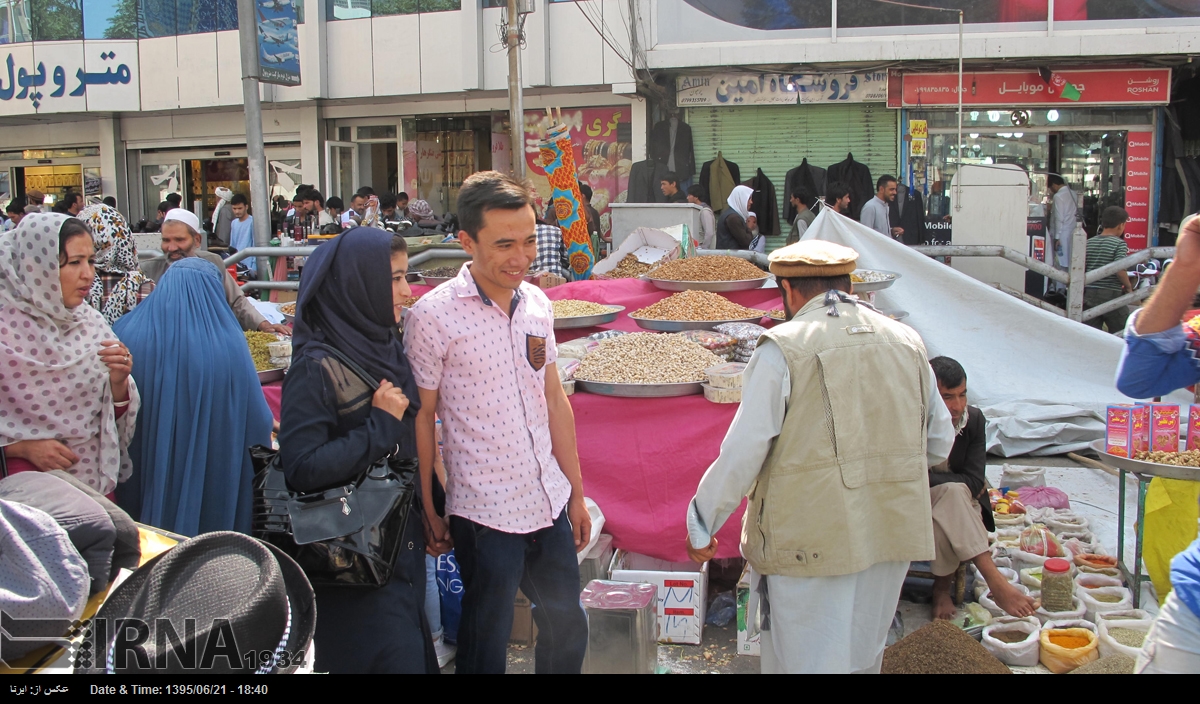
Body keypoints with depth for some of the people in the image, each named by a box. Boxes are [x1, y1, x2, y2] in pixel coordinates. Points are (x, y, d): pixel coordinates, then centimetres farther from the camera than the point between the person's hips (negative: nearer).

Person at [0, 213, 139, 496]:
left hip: (95, 480, 4)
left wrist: (119, 382, -15)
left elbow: (115, 415, 3)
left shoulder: (92, 322, -3)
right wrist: (24, 447, -20)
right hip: (24, 484, -3)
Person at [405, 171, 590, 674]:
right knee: (486, 648, 10)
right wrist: (429, 511, -4)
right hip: (484, 514, -5)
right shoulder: (433, 316, -13)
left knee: (568, 632, 19)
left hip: (550, 504, 6)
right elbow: (420, 418, -7)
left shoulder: (537, 304, 4)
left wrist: (576, 494, 14)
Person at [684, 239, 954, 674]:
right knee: (863, 657, 22)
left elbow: (742, 453, -13)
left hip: (810, 541, -6)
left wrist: (701, 524, -1)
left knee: (806, 660, 6)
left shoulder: (782, 349, -12)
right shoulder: (907, 342, 6)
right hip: (892, 533, 6)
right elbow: (939, 445, 14)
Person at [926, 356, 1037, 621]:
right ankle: (994, 581, -33)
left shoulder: (974, 419, -7)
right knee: (953, 491, -35)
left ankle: (942, 588, -12)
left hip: (960, 508, 2)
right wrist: (961, 484, -16)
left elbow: (975, 481, -12)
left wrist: (928, 478, -17)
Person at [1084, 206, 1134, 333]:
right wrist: (1128, 287, -4)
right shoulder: (1119, 243, -8)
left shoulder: (1089, 243, 8)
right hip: (1111, 295, -5)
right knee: (1121, 335, 9)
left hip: (1088, 294, 5)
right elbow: (1120, 270, -19)